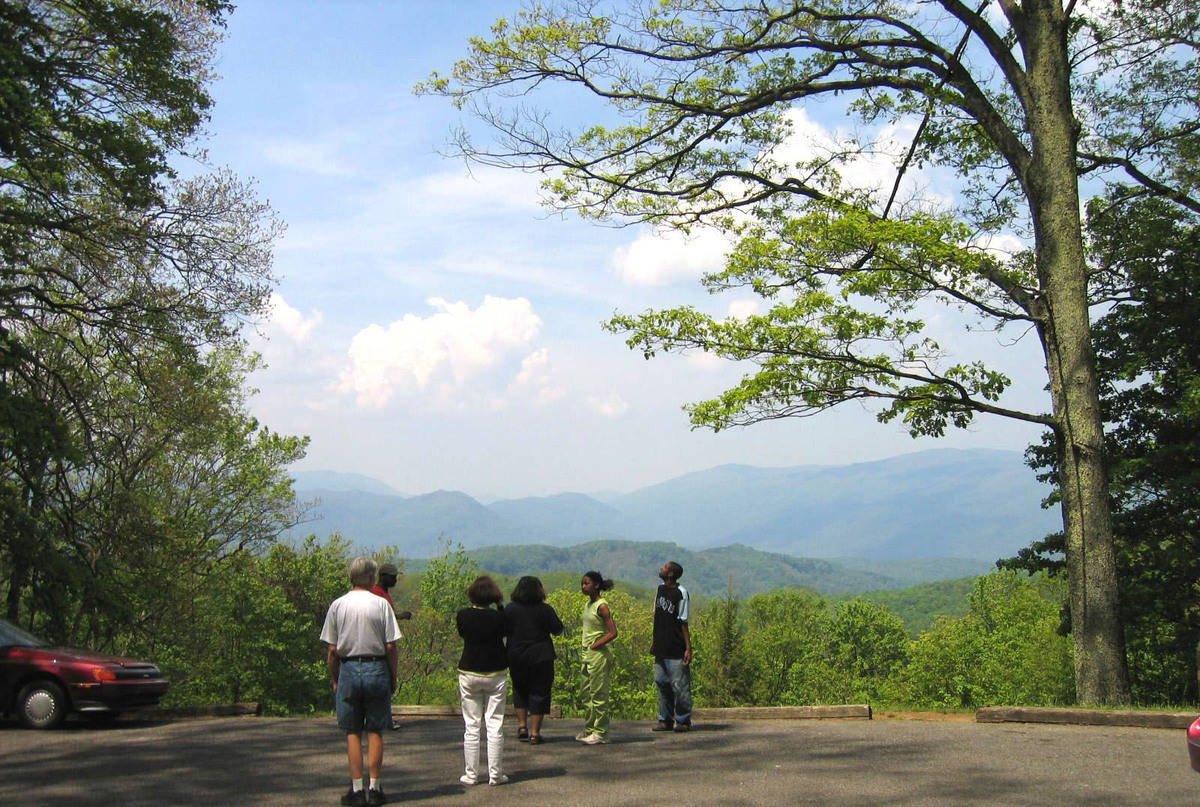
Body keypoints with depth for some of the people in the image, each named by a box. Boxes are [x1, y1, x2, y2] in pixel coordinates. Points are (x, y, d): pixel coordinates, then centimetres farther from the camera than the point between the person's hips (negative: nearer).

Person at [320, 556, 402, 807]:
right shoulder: (381, 604, -4)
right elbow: (391, 647, -6)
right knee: (375, 731, 6)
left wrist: (335, 680, 12)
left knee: (352, 732, 7)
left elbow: (332, 650, 1)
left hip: (349, 669, 1)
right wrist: (393, 677, 5)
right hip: (377, 668, -1)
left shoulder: (338, 605, 0)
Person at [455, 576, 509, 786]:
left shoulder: (463, 615, -7)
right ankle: (495, 774, 6)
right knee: (495, 726, 4)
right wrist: (500, 606, 6)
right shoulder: (497, 617, -11)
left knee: (471, 726, 7)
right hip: (495, 674, -1)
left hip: (469, 674, 1)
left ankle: (471, 774, 10)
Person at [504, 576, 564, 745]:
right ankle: (534, 733, 5)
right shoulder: (545, 610, -9)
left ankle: (521, 726, 15)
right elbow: (558, 630, -3)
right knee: (538, 693, 6)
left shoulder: (510, 609, -5)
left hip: (516, 657, 2)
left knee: (520, 690, 21)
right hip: (540, 657, -2)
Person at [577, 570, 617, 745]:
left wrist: (595, 645, -16)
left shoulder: (602, 606, -13)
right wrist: (586, 649, 9)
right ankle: (589, 729, 22)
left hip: (599, 654, -9)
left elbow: (613, 632, -17)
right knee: (586, 695, 13)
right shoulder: (588, 605, 12)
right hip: (588, 654, 9)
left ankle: (601, 733, 1)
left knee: (598, 695, -4)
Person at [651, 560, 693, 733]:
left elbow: (684, 623, -11)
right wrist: (653, 641, 20)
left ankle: (683, 720, 8)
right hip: (661, 648, 7)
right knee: (662, 683, 9)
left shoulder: (680, 593, -11)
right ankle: (666, 720, 17)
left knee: (679, 685, -2)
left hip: (676, 650, -7)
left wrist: (688, 648, -13)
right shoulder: (661, 589, 10)